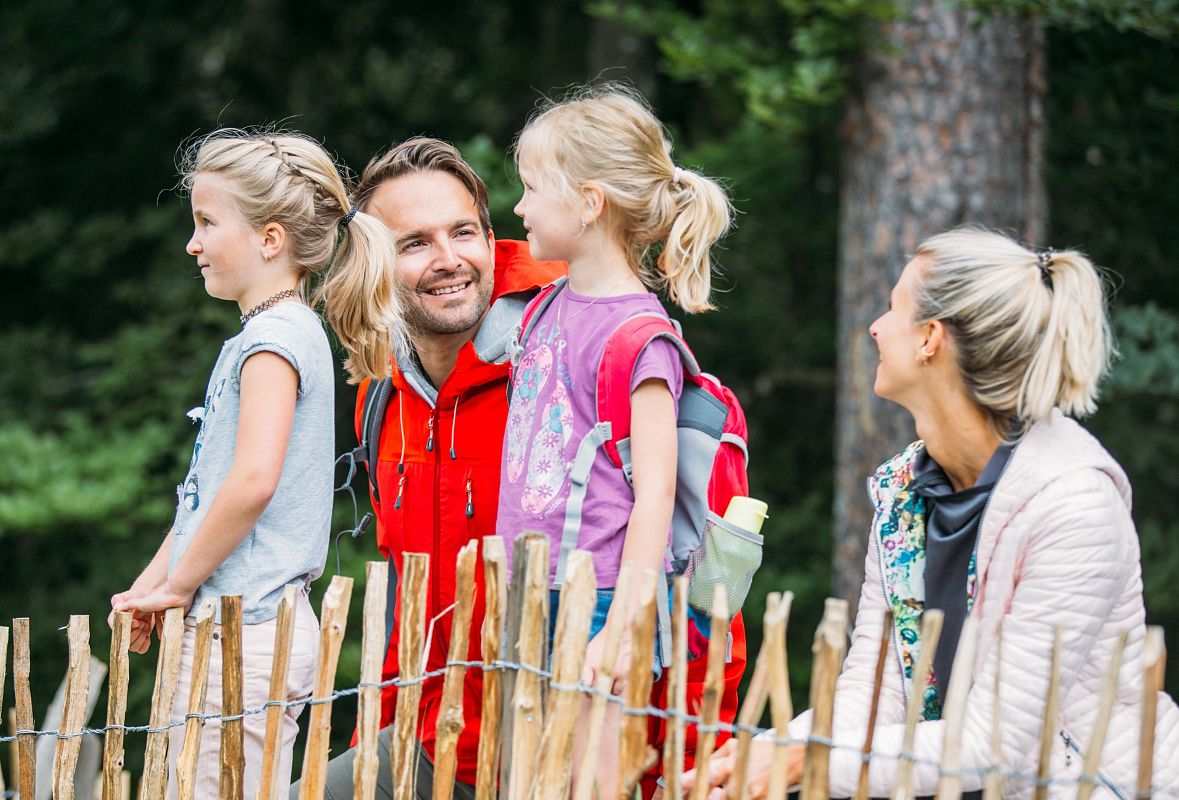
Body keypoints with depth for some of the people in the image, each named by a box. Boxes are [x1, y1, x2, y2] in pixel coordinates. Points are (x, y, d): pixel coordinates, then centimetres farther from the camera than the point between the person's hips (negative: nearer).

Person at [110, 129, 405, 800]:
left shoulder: (274, 340, -13)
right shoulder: (288, 332, 17)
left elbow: (253, 481, -25)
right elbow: (208, 492, 22)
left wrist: (178, 584, -14)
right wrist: (149, 587, 16)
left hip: (244, 636, -10)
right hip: (257, 625, 10)